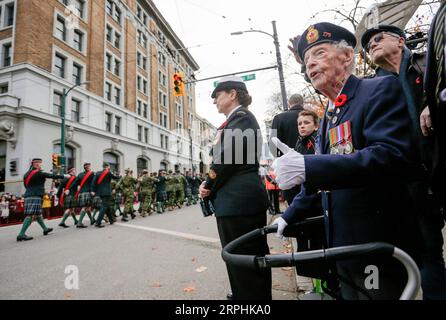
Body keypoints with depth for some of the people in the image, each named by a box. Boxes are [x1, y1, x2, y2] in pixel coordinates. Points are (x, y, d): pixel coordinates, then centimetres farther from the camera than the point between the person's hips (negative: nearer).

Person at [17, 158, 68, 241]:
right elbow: (52, 176, -8)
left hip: (28, 196, 9)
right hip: (35, 197, -9)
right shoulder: (39, 173, -11)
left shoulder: (27, 174, 14)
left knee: (38, 213, 15)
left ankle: (45, 229, 27)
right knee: (31, 215, -10)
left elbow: (27, 185, 23)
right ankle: (21, 234, -14)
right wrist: (64, 176, -1)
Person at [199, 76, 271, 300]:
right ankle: (260, 295, 35)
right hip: (244, 198, 10)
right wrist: (210, 185, 3)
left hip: (237, 201, -10)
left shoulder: (240, 117, -8)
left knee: (242, 262, 0)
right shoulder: (239, 119, 21)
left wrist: (208, 187, -5)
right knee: (253, 259, 19)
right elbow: (225, 158, 17)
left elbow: (228, 157, -18)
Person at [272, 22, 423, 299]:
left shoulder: (382, 89, -10)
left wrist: (307, 167, -35)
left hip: (381, 247, -7)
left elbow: (395, 157, -27)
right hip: (343, 245, 7)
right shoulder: (329, 117, 13)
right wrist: (290, 215, 18)